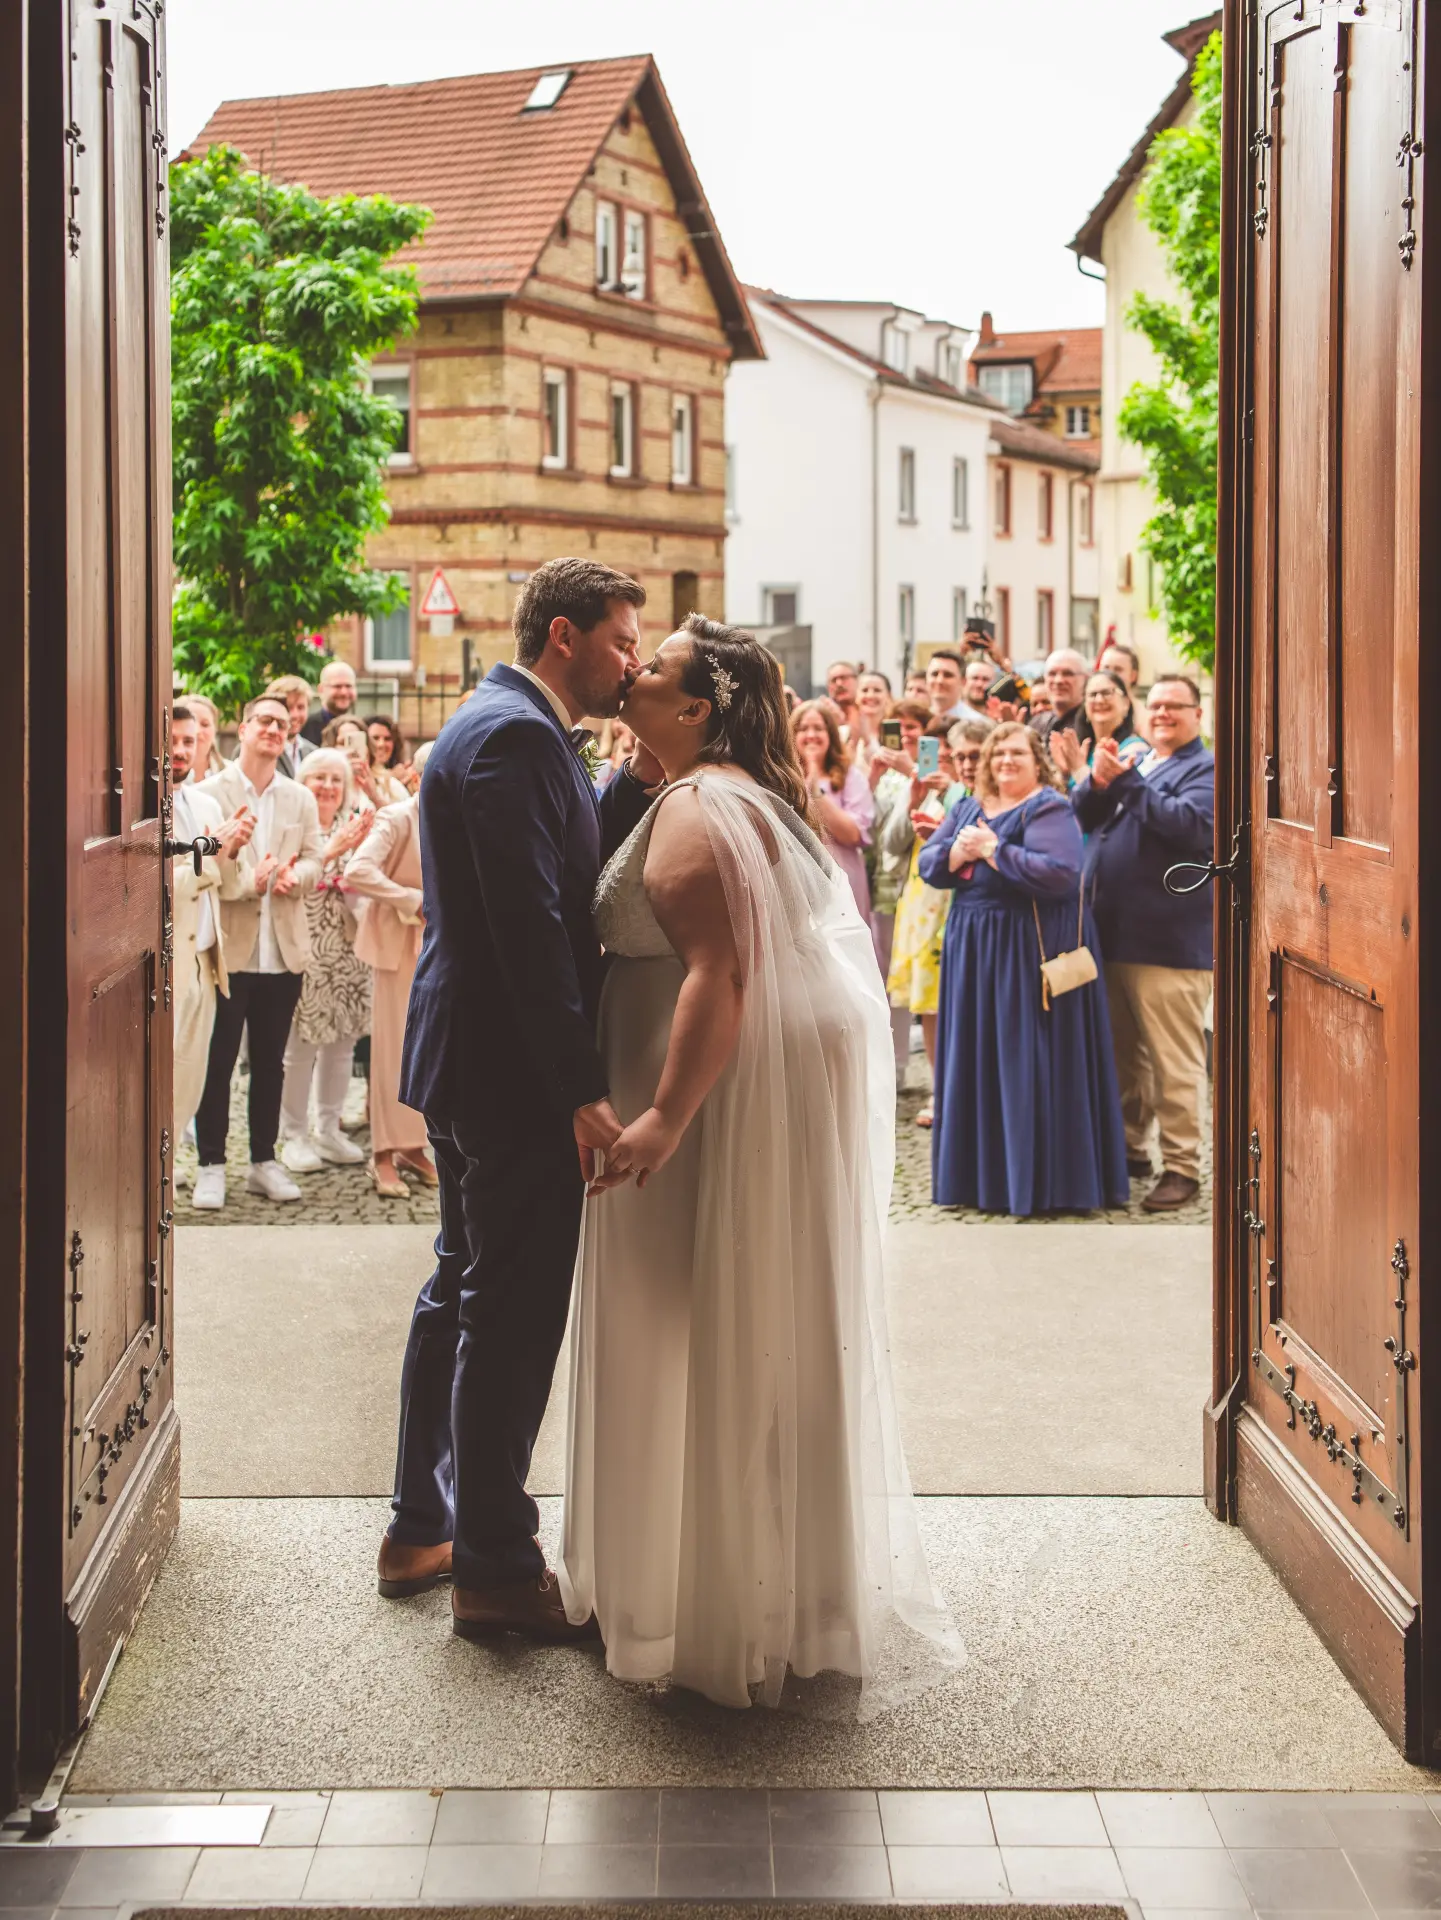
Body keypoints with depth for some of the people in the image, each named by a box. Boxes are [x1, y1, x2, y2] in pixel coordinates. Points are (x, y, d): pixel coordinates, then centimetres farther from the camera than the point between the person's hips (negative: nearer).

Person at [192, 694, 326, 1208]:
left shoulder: (301, 798, 13)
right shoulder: (209, 793, 0)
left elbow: (313, 859, 9)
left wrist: (294, 876, -13)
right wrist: (247, 881, -21)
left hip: (283, 949, 4)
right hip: (227, 946, -4)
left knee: (270, 1060, 10)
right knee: (218, 1059, 0)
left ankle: (264, 1160, 19)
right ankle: (211, 1164, 7)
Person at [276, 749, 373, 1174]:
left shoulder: (354, 827, 11)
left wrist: (357, 850, -10)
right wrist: (330, 851, -23)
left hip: (346, 949, 5)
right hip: (303, 947, -5)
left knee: (341, 1042, 9)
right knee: (300, 1046, -5)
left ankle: (329, 1129, 20)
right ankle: (294, 1135, 6)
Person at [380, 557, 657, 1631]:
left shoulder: (502, 728, 15)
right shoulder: (517, 736, -18)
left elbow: (581, 869, 13)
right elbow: (533, 926, -24)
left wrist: (640, 778, 1)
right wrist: (585, 1090, -24)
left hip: (468, 1065, 11)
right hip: (513, 1072, -11)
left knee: (465, 1294, 19)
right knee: (514, 1313, -2)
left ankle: (423, 1526, 29)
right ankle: (497, 1567, 7)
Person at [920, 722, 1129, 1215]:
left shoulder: (1050, 809, -8)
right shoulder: (966, 810, 15)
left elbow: (1060, 874, -22)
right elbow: (927, 864, 9)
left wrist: (993, 850, -17)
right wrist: (957, 853, -12)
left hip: (1034, 948, -7)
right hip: (973, 948, 7)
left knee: (1030, 1061, -5)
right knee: (979, 1061, 9)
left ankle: (1042, 1180, 1)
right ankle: (983, 1174, 16)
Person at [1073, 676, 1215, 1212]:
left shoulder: (1205, 768, -5)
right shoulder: (1130, 757, 17)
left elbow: (1193, 825, -21)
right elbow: (1082, 816, 10)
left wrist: (1128, 779, -20)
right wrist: (1098, 780, -11)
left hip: (1168, 941, -7)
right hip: (1111, 933, 7)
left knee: (1174, 1061, -3)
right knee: (1121, 1053, 17)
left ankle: (1182, 1166, 4)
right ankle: (1128, 1147, 29)